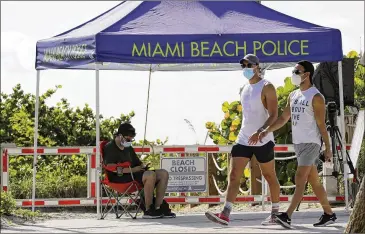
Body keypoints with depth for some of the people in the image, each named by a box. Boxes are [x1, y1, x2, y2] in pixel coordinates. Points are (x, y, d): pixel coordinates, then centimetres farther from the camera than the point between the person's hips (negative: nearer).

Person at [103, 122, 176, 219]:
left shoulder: (129, 148, 25)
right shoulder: (110, 147, -3)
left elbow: (138, 163, 31)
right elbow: (111, 167, -18)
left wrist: (143, 166, 5)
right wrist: (132, 169, -21)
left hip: (132, 175, 9)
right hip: (119, 178, -9)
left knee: (163, 174, -5)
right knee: (151, 175, -32)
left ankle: (157, 208, -13)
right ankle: (148, 210, -29)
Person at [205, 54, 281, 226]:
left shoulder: (266, 87, -8)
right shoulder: (245, 89, 15)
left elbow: (273, 115, -16)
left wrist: (259, 132, -29)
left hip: (263, 141, -6)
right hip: (243, 140, 7)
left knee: (270, 177, 7)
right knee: (233, 176, -7)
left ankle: (275, 214, 20)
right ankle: (225, 214, -15)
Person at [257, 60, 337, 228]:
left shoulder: (316, 97, -9)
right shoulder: (293, 96, 14)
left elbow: (321, 124, -10)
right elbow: (283, 118, 16)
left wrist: (328, 148, -11)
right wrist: (267, 131, 1)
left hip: (311, 143, -8)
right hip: (298, 143, 8)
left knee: (300, 179, -14)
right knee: (314, 181, 11)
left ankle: (287, 216, -22)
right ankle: (329, 214, 19)